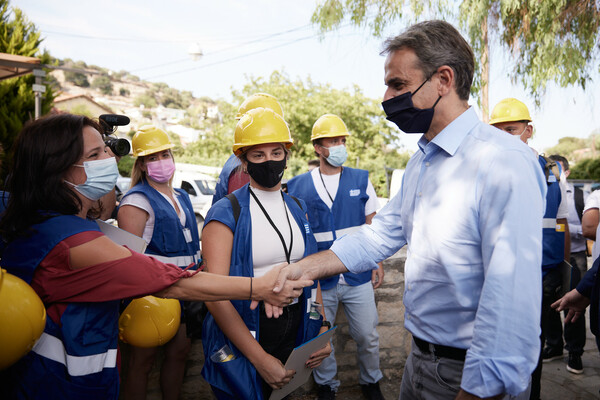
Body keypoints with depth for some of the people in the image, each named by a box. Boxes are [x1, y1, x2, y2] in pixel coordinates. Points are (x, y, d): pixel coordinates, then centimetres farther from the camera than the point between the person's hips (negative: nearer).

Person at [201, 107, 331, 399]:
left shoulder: (298, 209, 5)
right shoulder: (226, 214, -14)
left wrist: (322, 329, -1)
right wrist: (260, 359, -19)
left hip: (296, 330, 5)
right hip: (245, 333, -5)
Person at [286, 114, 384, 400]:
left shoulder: (361, 180, 3)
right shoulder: (297, 187, -2)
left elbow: (372, 226, 8)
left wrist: (378, 263, 4)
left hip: (359, 277, 1)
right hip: (319, 281, -1)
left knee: (367, 336, 12)